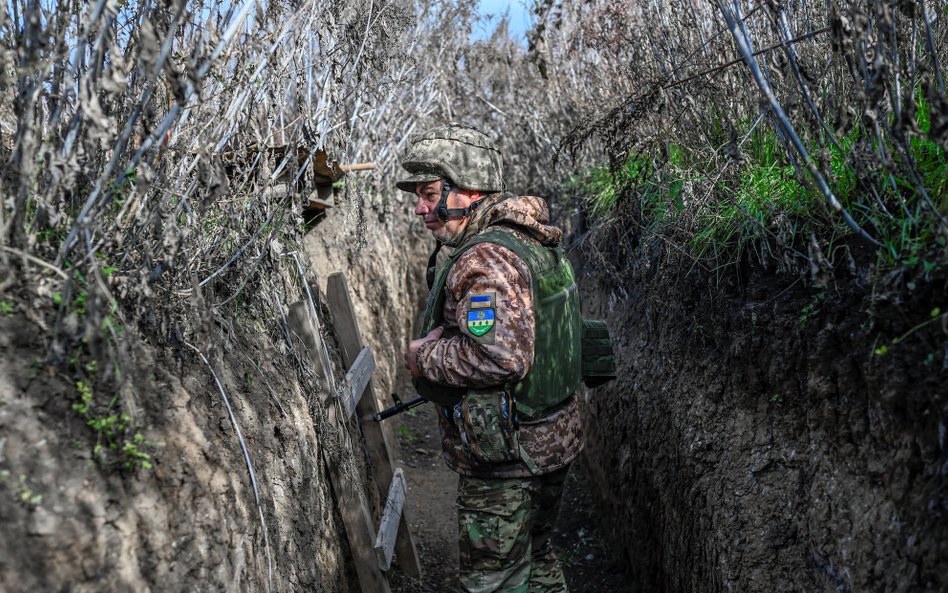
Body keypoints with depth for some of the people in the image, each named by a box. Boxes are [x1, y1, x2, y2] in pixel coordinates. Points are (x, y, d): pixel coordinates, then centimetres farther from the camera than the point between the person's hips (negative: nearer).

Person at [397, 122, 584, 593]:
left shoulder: (485, 258, -23)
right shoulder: (533, 243, 8)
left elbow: (500, 356, -34)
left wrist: (423, 356, -19)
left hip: (505, 460, -10)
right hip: (553, 440, 10)